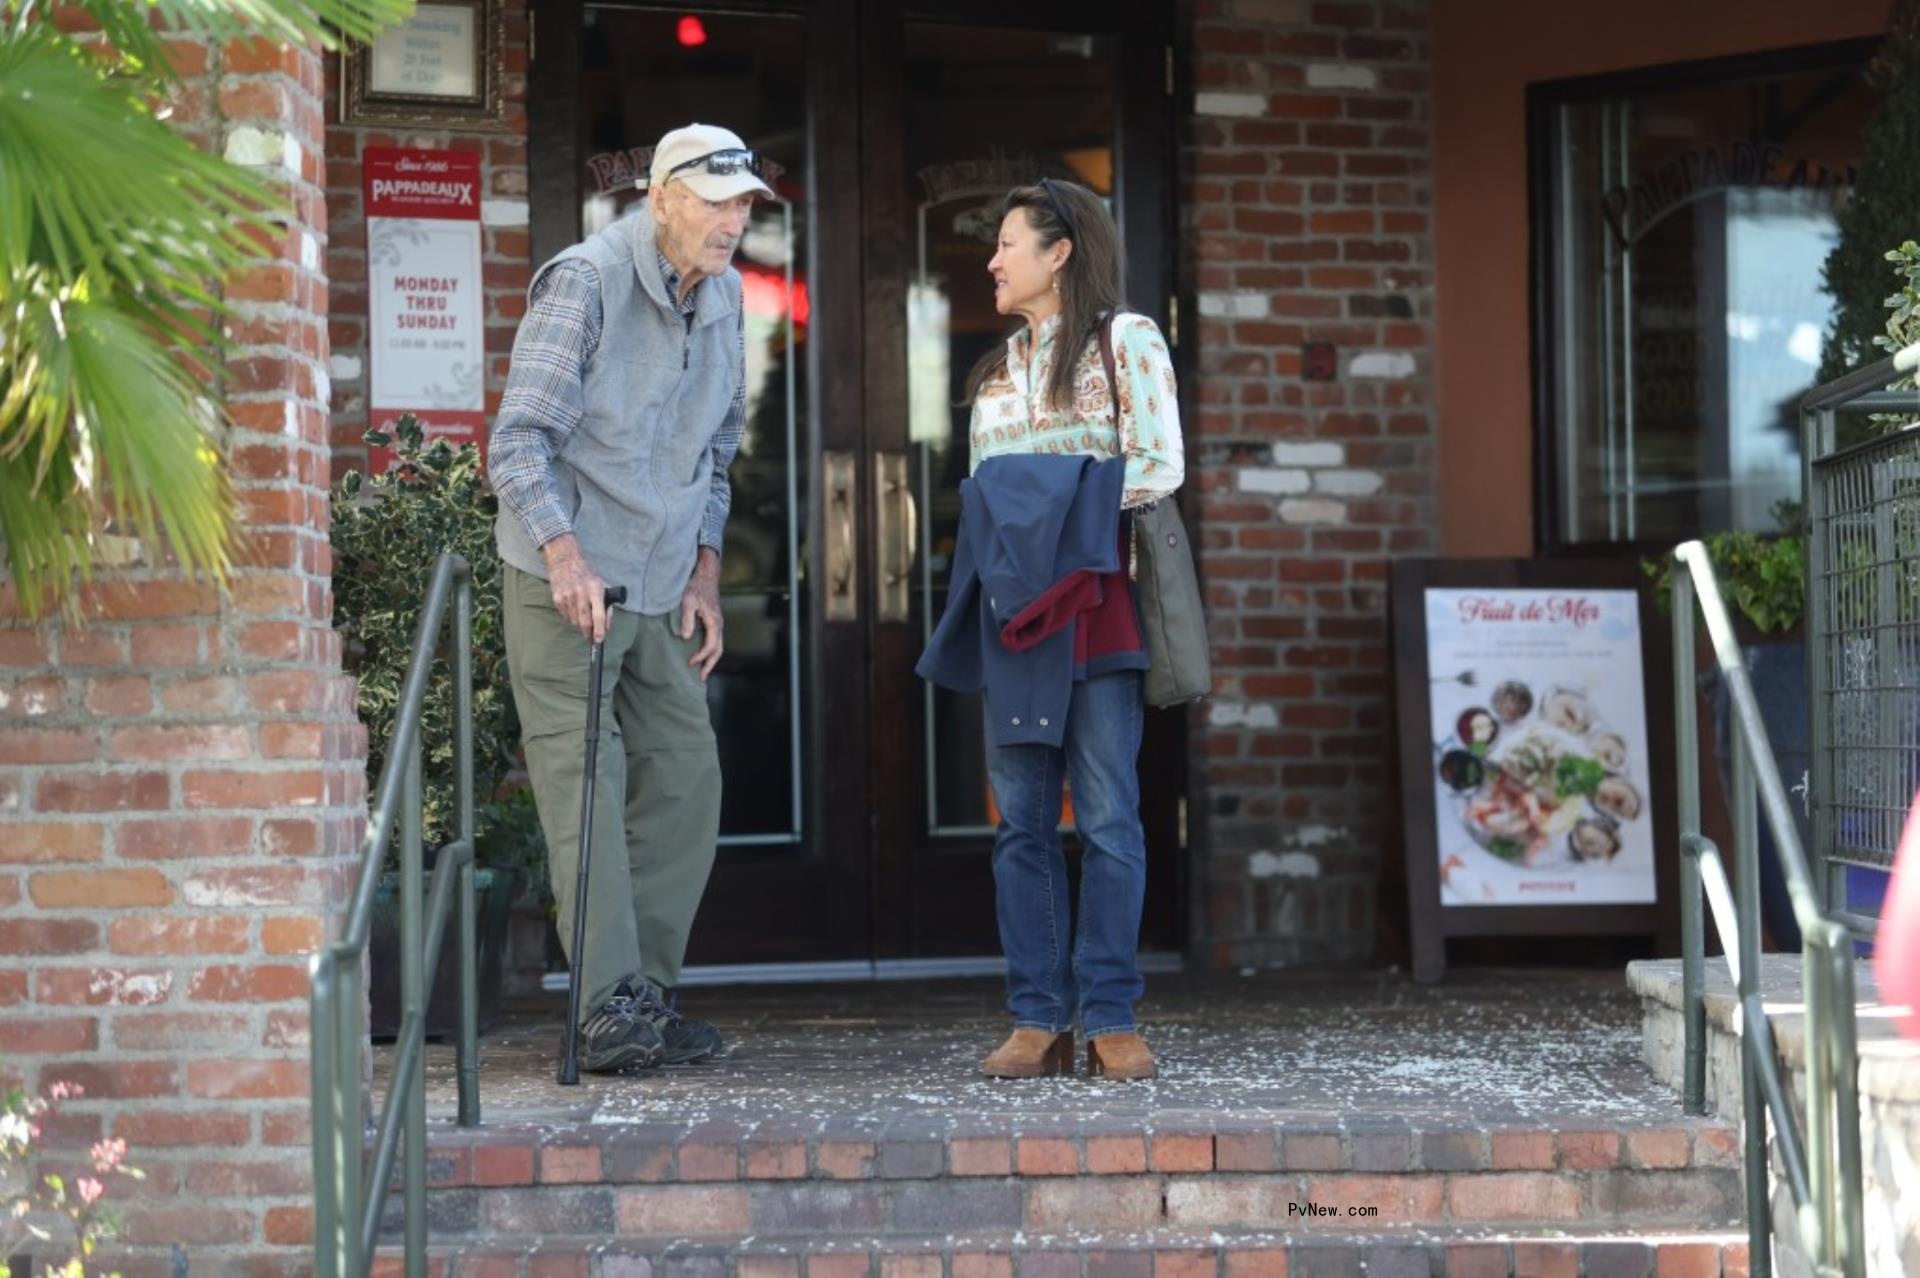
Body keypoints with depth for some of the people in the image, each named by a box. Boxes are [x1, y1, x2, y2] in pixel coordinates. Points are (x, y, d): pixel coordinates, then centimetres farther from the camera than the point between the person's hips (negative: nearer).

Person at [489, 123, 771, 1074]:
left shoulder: (723, 298, 10)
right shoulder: (585, 281, -13)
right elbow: (519, 437, -17)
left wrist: (704, 571, 11)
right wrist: (564, 555, -29)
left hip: (661, 591, 8)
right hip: (566, 580, -7)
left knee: (685, 780, 5)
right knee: (586, 782, -11)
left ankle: (648, 996, 13)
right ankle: (608, 1009, -14)